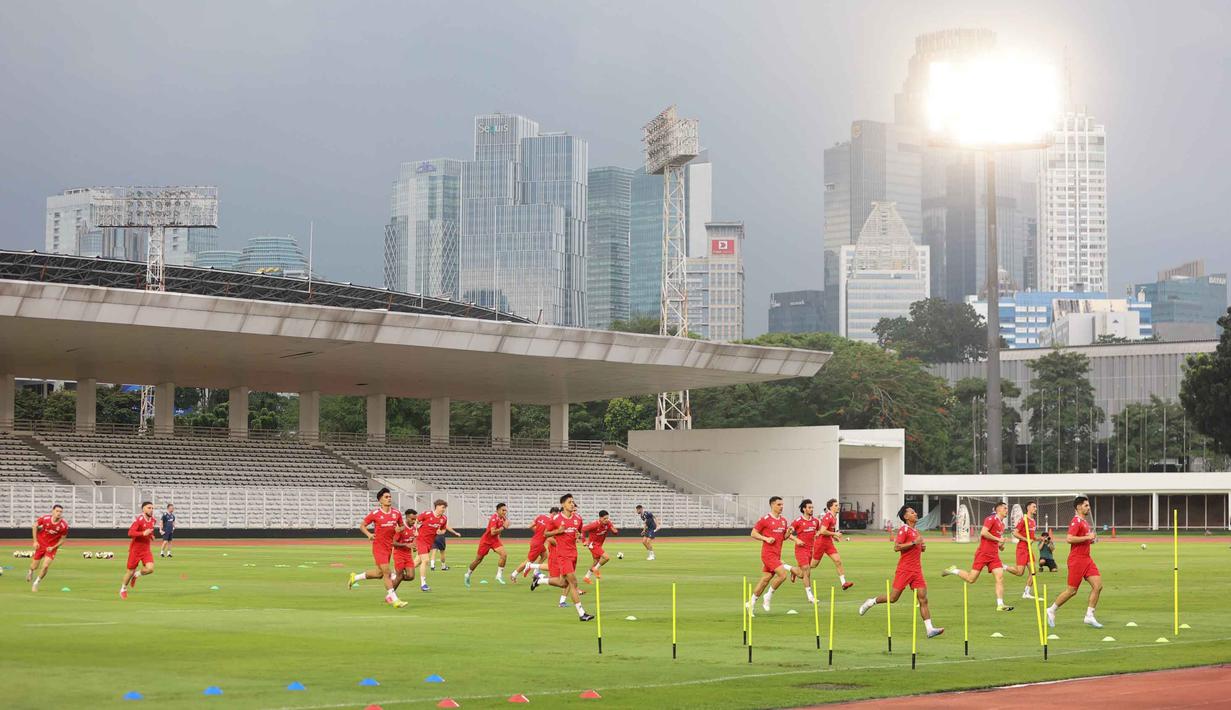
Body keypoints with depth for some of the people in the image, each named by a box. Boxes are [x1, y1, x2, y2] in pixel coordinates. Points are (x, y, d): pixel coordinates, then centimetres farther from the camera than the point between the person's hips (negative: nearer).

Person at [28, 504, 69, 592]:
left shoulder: (64, 525, -20)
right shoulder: (45, 518, -19)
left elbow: (62, 539, -5)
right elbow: (34, 526, -2)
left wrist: (53, 547, -14)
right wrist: (35, 541, -6)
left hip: (52, 547, -1)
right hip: (41, 544, 1)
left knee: (45, 566, -15)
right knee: (35, 566, 8)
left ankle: (36, 583, 9)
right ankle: (30, 572, 47)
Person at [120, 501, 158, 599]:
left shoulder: (153, 520, 4)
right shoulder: (139, 519, -17)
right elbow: (130, 533, -25)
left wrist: (151, 535, 5)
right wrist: (143, 533, -34)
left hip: (146, 550, 5)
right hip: (135, 549, -5)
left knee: (150, 568, -17)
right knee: (131, 571, 5)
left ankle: (137, 574, 15)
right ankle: (123, 588, 31)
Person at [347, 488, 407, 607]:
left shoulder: (396, 513, 3)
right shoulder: (375, 514, -8)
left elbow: (402, 525, 16)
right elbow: (362, 526, 1)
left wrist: (399, 529, -8)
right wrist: (369, 534, -19)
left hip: (389, 546, 6)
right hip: (379, 546, -6)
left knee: (379, 573, 14)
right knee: (386, 572, -10)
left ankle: (355, 577, 36)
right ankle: (394, 600, -7)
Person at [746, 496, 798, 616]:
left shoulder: (783, 520, 13)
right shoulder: (765, 519, -8)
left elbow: (784, 537, 21)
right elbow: (753, 533, -5)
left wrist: (789, 532, -1)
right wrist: (766, 538, -18)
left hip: (777, 554, 7)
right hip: (768, 553, -7)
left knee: (766, 578, 7)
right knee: (782, 574, -18)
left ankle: (751, 603, 16)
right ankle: (768, 596, -1)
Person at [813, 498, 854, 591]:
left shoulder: (834, 517, 10)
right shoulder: (828, 517, -18)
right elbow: (822, 531, -26)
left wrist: (834, 536, 12)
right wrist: (835, 534, -18)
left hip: (829, 543, 8)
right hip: (821, 542, -8)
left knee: (838, 561, -6)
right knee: (813, 564, 3)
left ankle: (843, 583, -11)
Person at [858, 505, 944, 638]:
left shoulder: (915, 531, 17)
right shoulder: (904, 529, -8)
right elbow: (896, 547, -19)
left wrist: (922, 547, 11)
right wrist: (914, 542, -21)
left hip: (917, 571, 7)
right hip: (904, 570, -7)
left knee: (923, 599, -4)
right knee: (893, 598, -2)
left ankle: (930, 629, -10)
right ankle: (871, 602, 23)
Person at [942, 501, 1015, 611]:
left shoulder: (1002, 524, 17)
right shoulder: (991, 519, -10)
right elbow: (983, 533, -22)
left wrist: (1000, 546, 11)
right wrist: (998, 539, -17)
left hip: (994, 555, 8)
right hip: (983, 553, -8)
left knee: (1000, 577, -7)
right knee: (971, 579, -5)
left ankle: (1000, 605, -9)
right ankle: (953, 570, 20)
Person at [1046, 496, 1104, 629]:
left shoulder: (1084, 522, 17)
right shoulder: (1076, 521, -13)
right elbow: (1069, 539, -25)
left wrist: (1092, 539, 10)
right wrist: (1088, 537, -21)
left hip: (1086, 559, 9)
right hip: (1077, 559, -9)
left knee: (1098, 585, -2)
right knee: (1072, 591, -3)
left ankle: (1089, 616, 2)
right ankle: (1051, 611, 14)